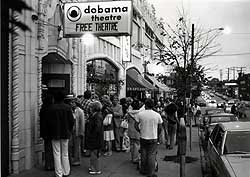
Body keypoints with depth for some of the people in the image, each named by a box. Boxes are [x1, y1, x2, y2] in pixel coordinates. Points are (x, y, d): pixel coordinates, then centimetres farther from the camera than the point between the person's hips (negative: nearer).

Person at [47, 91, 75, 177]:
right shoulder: (68, 107, -3)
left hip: (55, 134, -2)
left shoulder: (51, 108, -9)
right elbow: (72, 121, -2)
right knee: (65, 154, 13)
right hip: (65, 134, 2)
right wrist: (69, 131, 11)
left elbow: (49, 122, -7)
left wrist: (50, 132, 5)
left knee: (57, 154, 4)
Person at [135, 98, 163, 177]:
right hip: (153, 138, -1)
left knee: (143, 154, 15)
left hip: (143, 137, 1)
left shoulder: (140, 114, -8)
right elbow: (160, 128, 0)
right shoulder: (157, 115, -7)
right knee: (152, 155, 7)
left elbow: (136, 125, -4)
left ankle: (143, 170, 27)